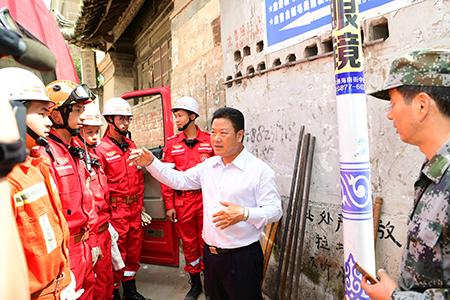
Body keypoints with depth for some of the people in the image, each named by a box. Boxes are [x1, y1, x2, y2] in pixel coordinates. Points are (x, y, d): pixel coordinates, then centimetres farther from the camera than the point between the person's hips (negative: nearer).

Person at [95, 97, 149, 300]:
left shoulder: (131, 146, 11)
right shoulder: (101, 149, -10)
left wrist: (140, 204, 14)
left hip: (135, 209, 7)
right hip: (116, 209, -6)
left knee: (134, 249, 17)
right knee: (117, 253, 4)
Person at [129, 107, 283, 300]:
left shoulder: (260, 170, -14)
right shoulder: (208, 165, 5)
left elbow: (275, 210, -16)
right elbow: (178, 180, 10)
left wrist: (244, 214, -31)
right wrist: (151, 163, -2)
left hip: (242, 257, -5)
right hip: (211, 253, 6)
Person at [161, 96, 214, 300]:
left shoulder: (209, 141, -3)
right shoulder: (172, 144, 2)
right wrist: (169, 205, -1)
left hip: (206, 199, -2)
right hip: (182, 201, 2)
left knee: (206, 242, 9)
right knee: (188, 243, 13)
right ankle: (195, 283, 31)